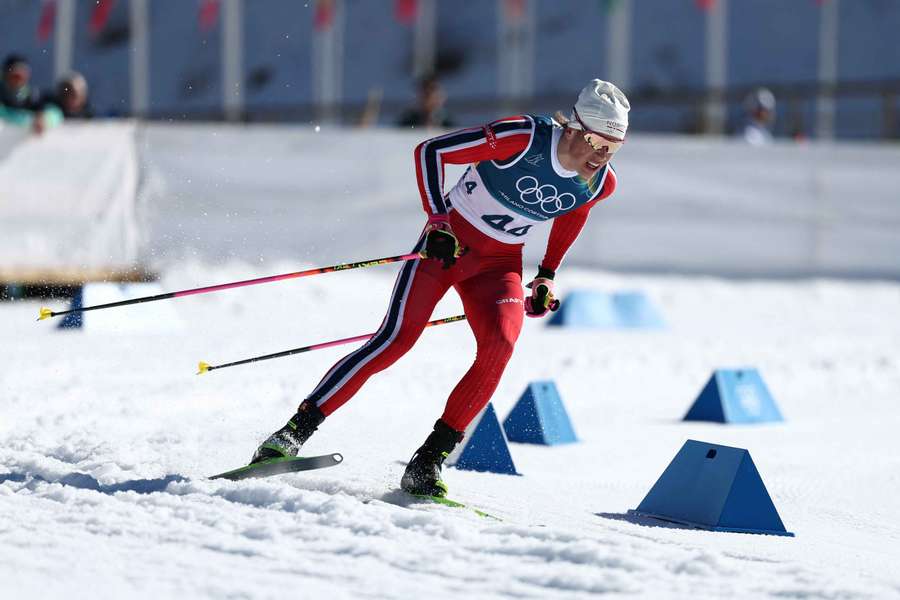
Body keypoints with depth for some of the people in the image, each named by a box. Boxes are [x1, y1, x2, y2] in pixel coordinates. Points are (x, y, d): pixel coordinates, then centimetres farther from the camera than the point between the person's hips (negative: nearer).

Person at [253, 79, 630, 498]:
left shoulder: (600, 184, -7)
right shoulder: (522, 138, -24)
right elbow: (429, 151, -21)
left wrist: (546, 277, 16)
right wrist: (437, 222, -28)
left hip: (499, 265, 4)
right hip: (449, 240, -4)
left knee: (499, 346, -22)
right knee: (396, 339, -17)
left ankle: (428, 461, -15)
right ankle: (294, 431, -13)